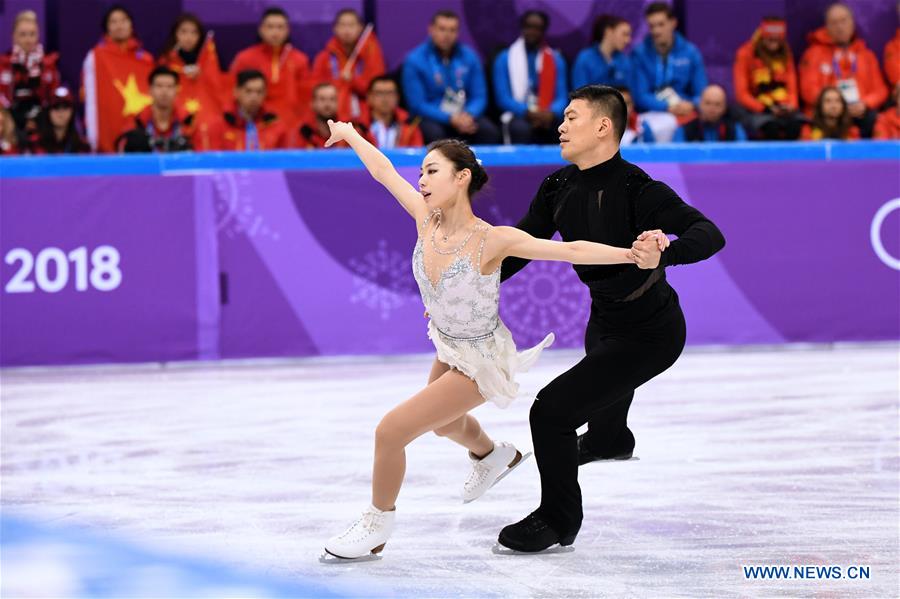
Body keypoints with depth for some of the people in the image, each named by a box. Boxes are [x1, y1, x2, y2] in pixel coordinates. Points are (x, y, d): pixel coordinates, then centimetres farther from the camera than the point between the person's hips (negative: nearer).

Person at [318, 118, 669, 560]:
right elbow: (382, 170, -3)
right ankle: (493, 456, 69)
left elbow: (570, 250, -36)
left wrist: (633, 253, -47)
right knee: (443, 423, 35)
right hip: (449, 348, 7)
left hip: (479, 364, -7)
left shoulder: (491, 241, -33)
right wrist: (349, 134, 11)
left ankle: (377, 525, 15)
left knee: (390, 431, -10)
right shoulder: (426, 219, -18)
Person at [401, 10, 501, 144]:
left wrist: (468, 116, -17)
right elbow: (417, 104, -9)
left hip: (466, 116, 3)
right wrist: (451, 119, -21)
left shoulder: (469, 57, 5)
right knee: (434, 133, -36)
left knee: (490, 131, -26)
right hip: (432, 119, -2)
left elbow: (479, 96, 6)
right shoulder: (415, 60, -5)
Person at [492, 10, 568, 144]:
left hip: (548, 115, 2)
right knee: (522, 128, -38)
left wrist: (551, 113, -17)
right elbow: (503, 98, -2)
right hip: (518, 115, -2)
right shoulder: (504, 59, 7)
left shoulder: (556, 59, 14)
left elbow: (561, 97, 6)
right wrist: (529, 113, -18)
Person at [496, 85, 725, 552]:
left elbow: (710, 235, -40)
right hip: (605, 317, 9)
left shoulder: (637, 190, -31)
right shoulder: (559, 188, -9)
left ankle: (559, 521, 3)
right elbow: (519, 246, -3)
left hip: (649, 334, -9)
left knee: (552, 409, -18)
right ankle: (610, 439, 77)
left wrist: (664, 254, -60)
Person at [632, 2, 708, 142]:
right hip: (653, 113, -3)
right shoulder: (639, 53, 0)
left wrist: (692, 105, -18)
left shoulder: (691, 53, 6)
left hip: (686, 109, 3)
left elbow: (701, 93, 5)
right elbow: (640, 95, -5)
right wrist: (670, 108, -19)